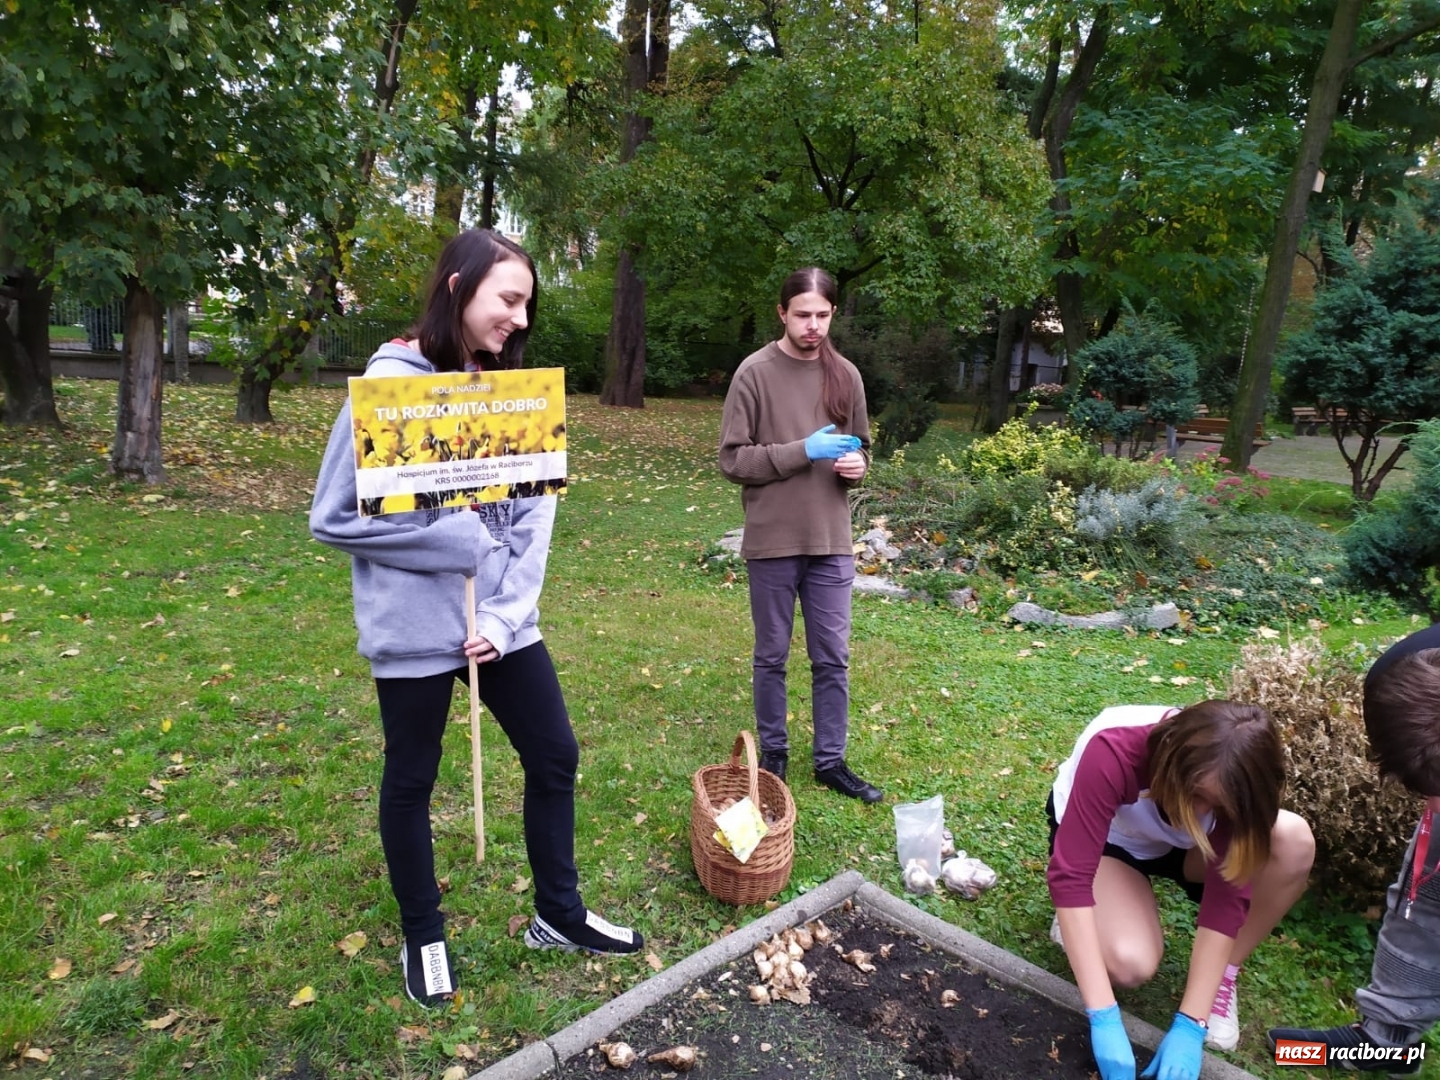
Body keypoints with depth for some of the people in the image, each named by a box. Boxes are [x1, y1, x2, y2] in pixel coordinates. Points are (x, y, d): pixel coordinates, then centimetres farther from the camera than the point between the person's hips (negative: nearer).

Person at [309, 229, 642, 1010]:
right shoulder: (389, 384, -13)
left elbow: (535, 515, 0)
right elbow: (333, 517, -13)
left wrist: (505, 615, -10)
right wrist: (453, 542, -16)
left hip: (505, 620, 5)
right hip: (414, 626, -5)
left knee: (555, 756, 12)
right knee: (412, 780, 13)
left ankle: (558, 914, 35)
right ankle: (423, 937, 37)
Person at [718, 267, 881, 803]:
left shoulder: (846, 375, 6)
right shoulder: (755, 372, -7)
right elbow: (732, 459, -9)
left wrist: (857, 465, -7)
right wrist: (802, 451, -18)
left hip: (831, 541, 3)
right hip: (773, 541, -3)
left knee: (833, 658, 10)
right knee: (772, 656, 11)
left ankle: (830, 760, 25)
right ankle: (773, 753, 29)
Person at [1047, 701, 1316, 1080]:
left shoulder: (1232, 784, -29)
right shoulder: (1114, 753, -40)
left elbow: (1227, 896, -26)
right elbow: (1070, 875, -41)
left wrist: (1190, 1025, -31)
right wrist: (1103, 1019, -43)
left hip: (1179, 844, 4)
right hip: (1105, 837, -3)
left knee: (1295, 841, -25)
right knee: (1130, 963, -31)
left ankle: (1223, 973, -5)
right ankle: (1079, 921, 5)